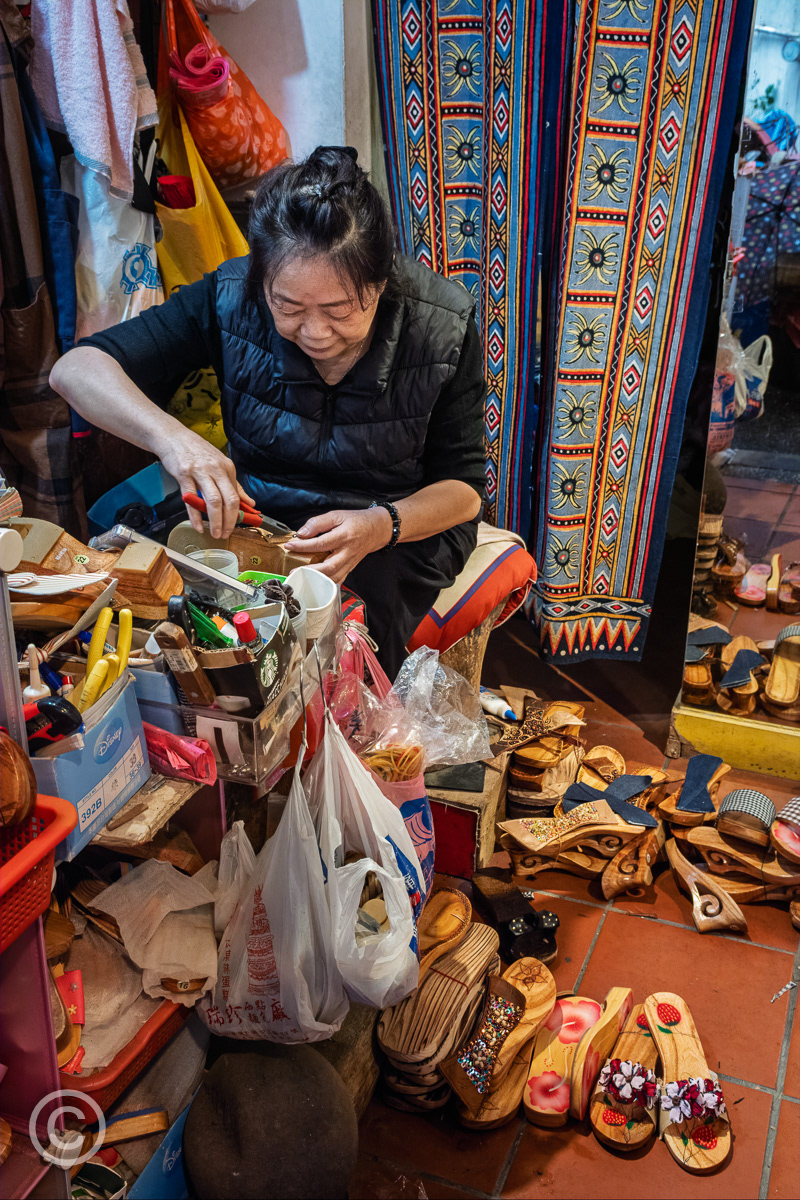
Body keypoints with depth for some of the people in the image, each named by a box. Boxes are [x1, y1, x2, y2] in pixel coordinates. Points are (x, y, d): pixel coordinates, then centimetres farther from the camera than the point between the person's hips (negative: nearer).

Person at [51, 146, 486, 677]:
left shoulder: (442, 328, -17)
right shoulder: (231, 299, -15)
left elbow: (464, 486, -9)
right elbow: (77, 369, -17)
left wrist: (381, 526, -32)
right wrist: (169, 434, -39)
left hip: (400, 528, -1)